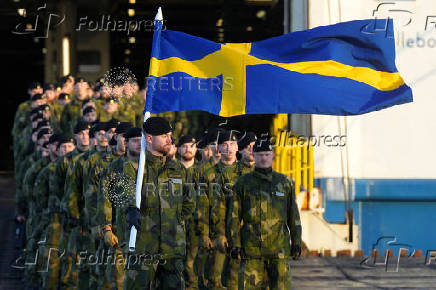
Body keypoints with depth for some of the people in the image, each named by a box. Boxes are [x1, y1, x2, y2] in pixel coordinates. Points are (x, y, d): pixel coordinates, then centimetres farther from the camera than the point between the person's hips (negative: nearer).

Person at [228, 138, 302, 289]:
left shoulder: (284, 182, 11)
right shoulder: (242, 183, 6)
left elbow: (293, 215, 13)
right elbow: (234, 216, 3)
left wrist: (296, 243, 8)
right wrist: (235, 245, -4)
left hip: (279, 248, 1)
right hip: (251, 247, -1)